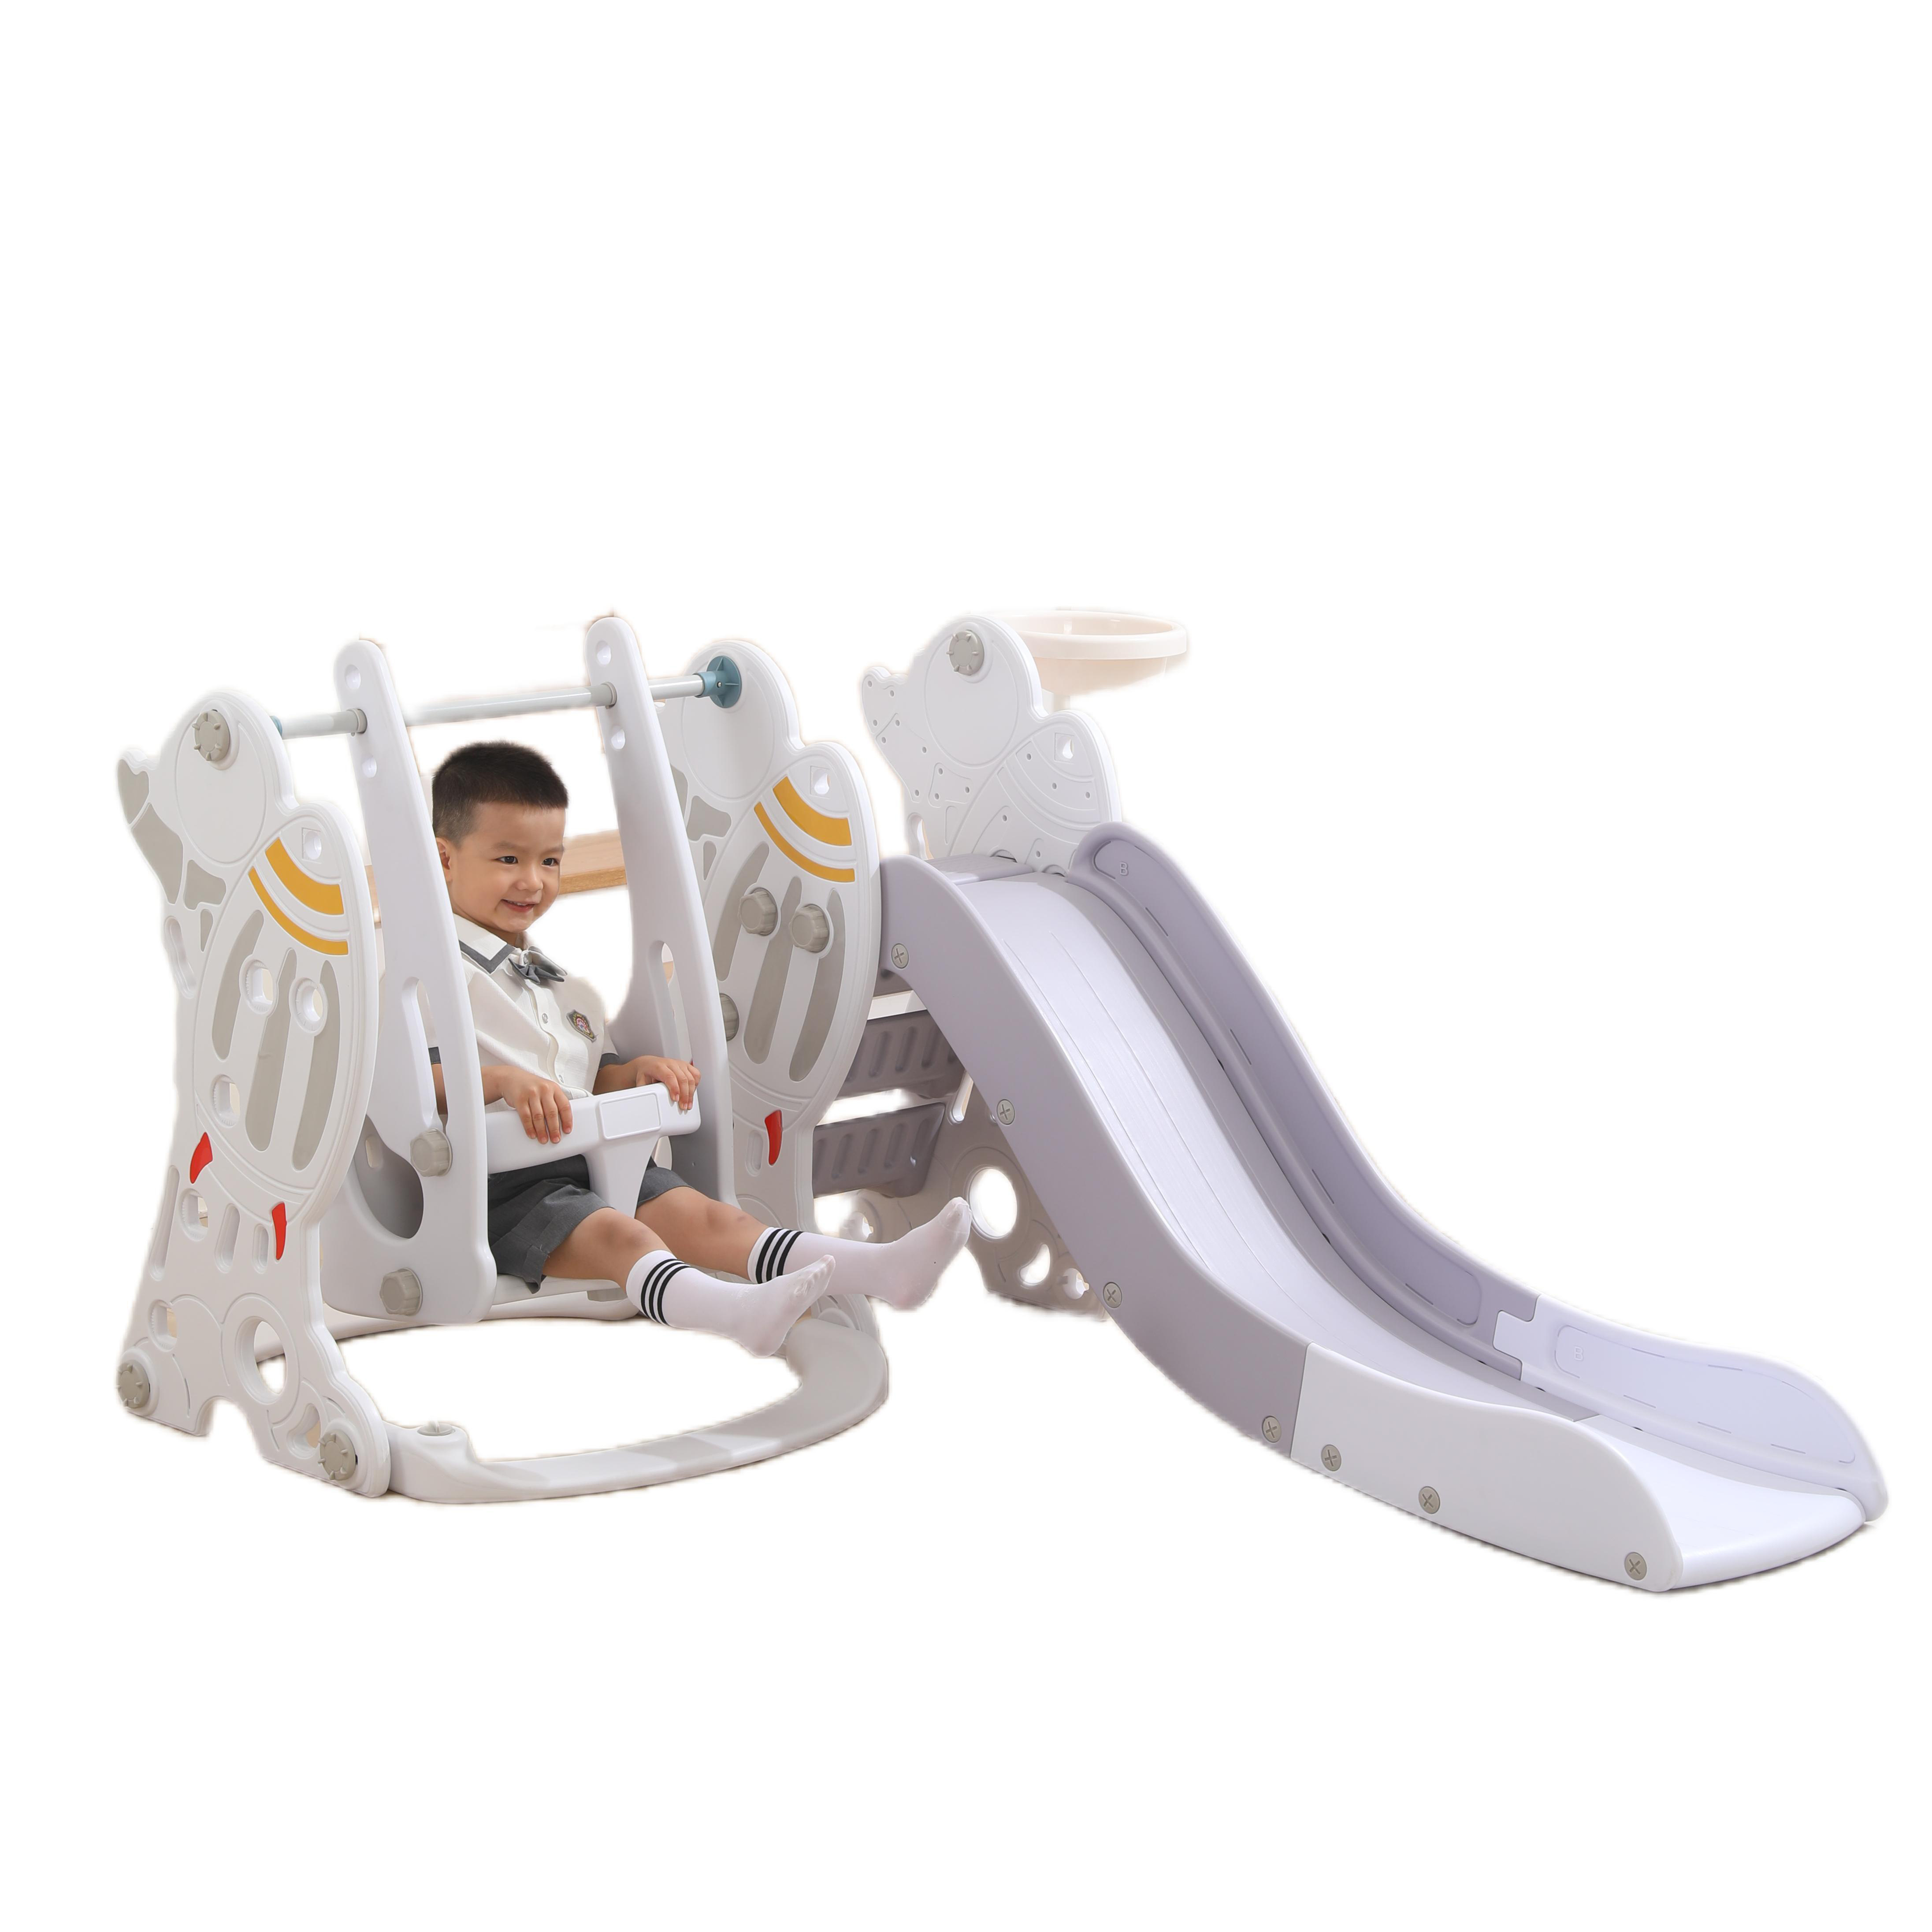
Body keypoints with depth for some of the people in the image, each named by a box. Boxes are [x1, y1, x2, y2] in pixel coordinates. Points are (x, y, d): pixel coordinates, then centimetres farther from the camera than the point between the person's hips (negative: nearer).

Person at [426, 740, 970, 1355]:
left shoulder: (564, 988, 27)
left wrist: (637, 1071, 4)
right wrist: (504, 1081, -31)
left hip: (590, 1165, 7)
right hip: (503, 1188, -7)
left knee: (703, 1216, -13)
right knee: (618, 1235, -32)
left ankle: (880, 1268, -30)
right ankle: (739, 1311, -60)